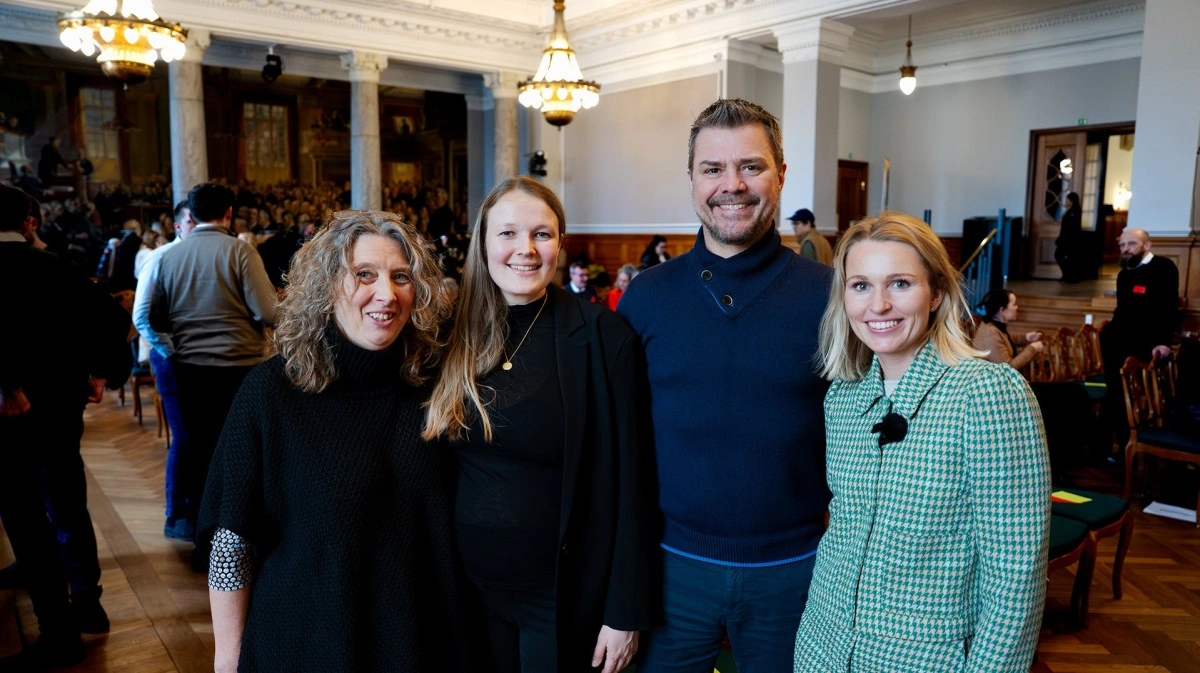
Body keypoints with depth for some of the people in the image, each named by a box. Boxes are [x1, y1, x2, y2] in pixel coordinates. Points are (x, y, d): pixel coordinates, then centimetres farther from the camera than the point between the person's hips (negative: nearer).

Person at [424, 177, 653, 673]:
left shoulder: (602, 336, -13)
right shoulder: (456, 335, -2)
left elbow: (626, 481, -11)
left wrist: (626, 611, -9)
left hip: (567, 593, -3)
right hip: (468, 584, 4)